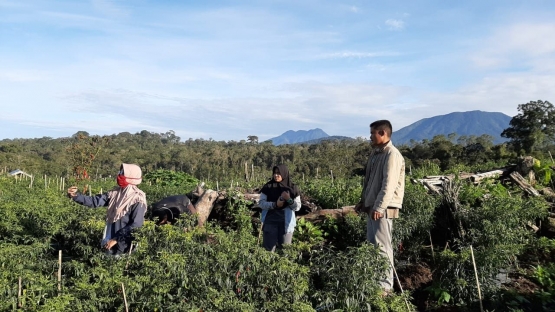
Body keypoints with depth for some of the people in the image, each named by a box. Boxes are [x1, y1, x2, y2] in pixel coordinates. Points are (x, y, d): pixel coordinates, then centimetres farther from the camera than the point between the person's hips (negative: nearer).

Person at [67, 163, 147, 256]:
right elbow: (95, 201, 1)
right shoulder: (115, 193, 3)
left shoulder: (137, 200, -16)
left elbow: (136, 225, -19)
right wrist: (75, 196, -12)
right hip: (111, 240, 6)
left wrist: (116, 239, -18)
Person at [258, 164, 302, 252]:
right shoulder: (267, 187, 0)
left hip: (286, 223, 0)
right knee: (269, 249, 0)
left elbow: (298, 207, 0)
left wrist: (289, 200, -19)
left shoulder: (293, 188, 0)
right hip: (270, 222, 0)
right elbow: (261, 203, -4)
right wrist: (275, 204, -19)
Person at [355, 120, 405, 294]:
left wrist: (379, 207, -26)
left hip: (384, 208, -10)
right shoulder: (375, 153, 15)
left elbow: (389, 185, -22)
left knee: (382, 246, -7)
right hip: (373, 206, 10)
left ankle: (385, 286, 0)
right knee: (372, 245, 14)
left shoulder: (392, 155, -14)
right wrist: (363, 201, 19)